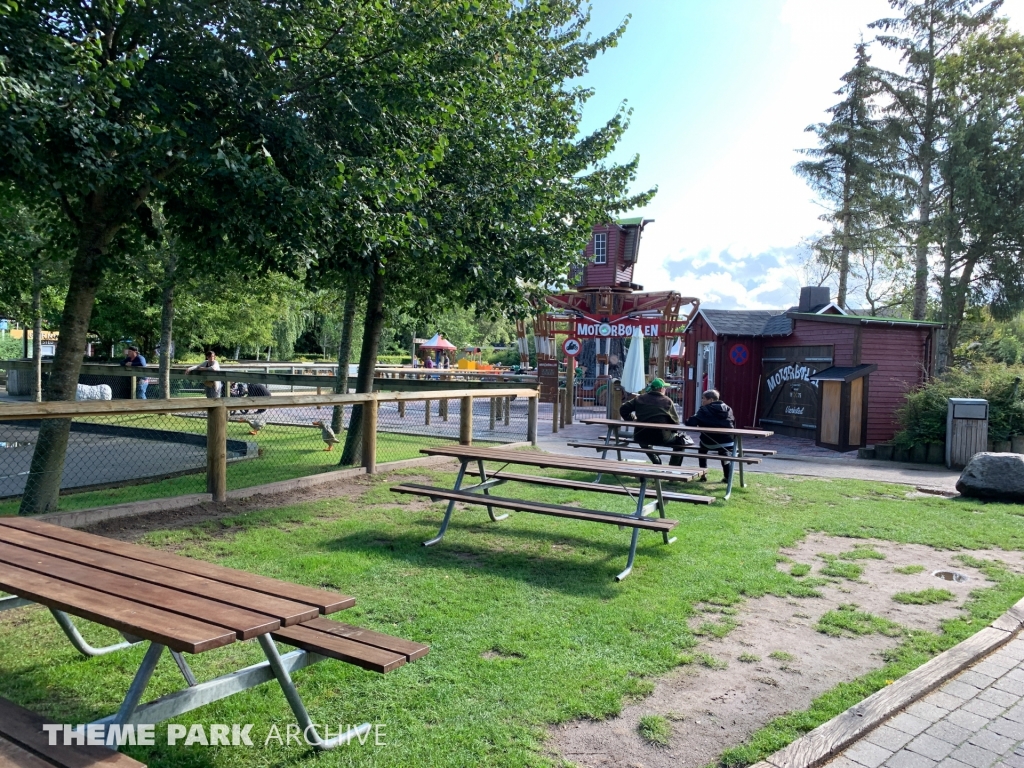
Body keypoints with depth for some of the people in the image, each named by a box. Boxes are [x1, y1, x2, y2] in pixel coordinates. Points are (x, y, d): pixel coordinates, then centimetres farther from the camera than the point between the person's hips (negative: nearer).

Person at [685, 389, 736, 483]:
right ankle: (727, 477, 33)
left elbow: (691, 423, -11)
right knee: (724, 453, 37)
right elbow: (733, 426, 16)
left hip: (710, 443, -3)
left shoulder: (704, 410, -4)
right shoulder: (727, 409, 11)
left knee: (702, 448, 32)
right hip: (728, 443, 3)